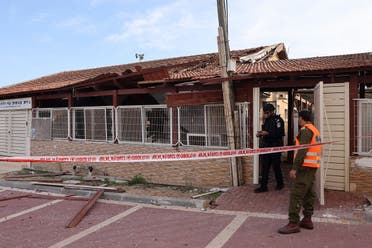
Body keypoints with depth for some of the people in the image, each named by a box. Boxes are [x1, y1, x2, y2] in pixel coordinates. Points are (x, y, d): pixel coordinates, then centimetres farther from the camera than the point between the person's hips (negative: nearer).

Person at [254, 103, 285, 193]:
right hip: (266, 147, 7)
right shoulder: (267, 120, 14)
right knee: (264, 167, 4)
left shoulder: (278, 120, -10)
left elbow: (279, 133, -20)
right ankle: (263, 186, 8)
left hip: (275, 147, -7)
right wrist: (260, 134, 2)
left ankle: (280, 184, 25)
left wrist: (267, 133, -26)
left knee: (276, 166, 5)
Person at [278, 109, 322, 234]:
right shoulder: (315, 130, 19)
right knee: (308, 193, 15)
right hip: (313, 166, 10)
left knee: (296, 194, -9)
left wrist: (294, 168, -24)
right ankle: (307, 220, 22)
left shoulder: (306, 130, -11)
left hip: (305, 166, -10)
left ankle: (293, 223, -9)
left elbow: (302, 151, -21)